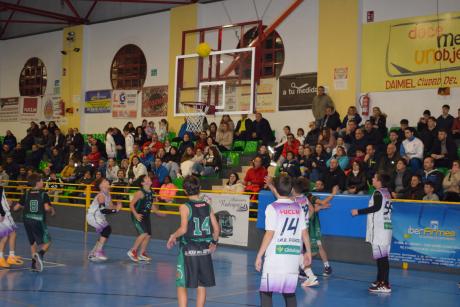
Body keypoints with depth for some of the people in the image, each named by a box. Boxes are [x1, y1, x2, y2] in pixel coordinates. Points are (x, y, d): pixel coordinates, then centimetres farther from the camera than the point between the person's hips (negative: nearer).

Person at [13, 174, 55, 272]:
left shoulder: (26, 194, 4)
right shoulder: (43, 194, -8)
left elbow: (16, 208, 5)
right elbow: (47, 208, -22)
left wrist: (23, 207, 24)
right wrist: (52, 210, -2)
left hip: (27, 221, 4)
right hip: (39, 221, -4)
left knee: (33, 243, 20)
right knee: (47, 242, 6)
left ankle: (34, 264, 13)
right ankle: (40, 254, -24)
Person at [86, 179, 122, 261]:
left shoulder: (108, 194, 6)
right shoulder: (101, 195, -22)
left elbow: (110, 206, 9)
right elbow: (102, 210, -30)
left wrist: (117, 207, -11)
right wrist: (115, 210, -29)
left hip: (98, 216, 10)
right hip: (93, 216, -10)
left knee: (104, 233, 11)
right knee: (107, 229, -19)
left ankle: (93, 253, 21)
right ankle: (98, 252, -15)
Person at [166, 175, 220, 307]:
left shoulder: (185, 207, -10)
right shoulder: (207, 206, 2)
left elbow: (183, 229, -20)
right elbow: (216, 229, 2)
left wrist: (173, 236, -2)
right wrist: (214, 242, 18)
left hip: (188, 250, -4)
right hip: (205, 250, 4)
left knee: (182, 286, 6)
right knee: (202, 286, 12)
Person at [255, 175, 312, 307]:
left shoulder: (272, 208, -5)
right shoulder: (298, 207, 8)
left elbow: (269, 234, -11)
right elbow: (304, 232, 9)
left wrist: (259, 255, -6)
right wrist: (308, 252, 22)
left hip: (275, 255, -4)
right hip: (293, 256, 4)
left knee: (266, 292, 4)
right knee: (290, 293, 13)